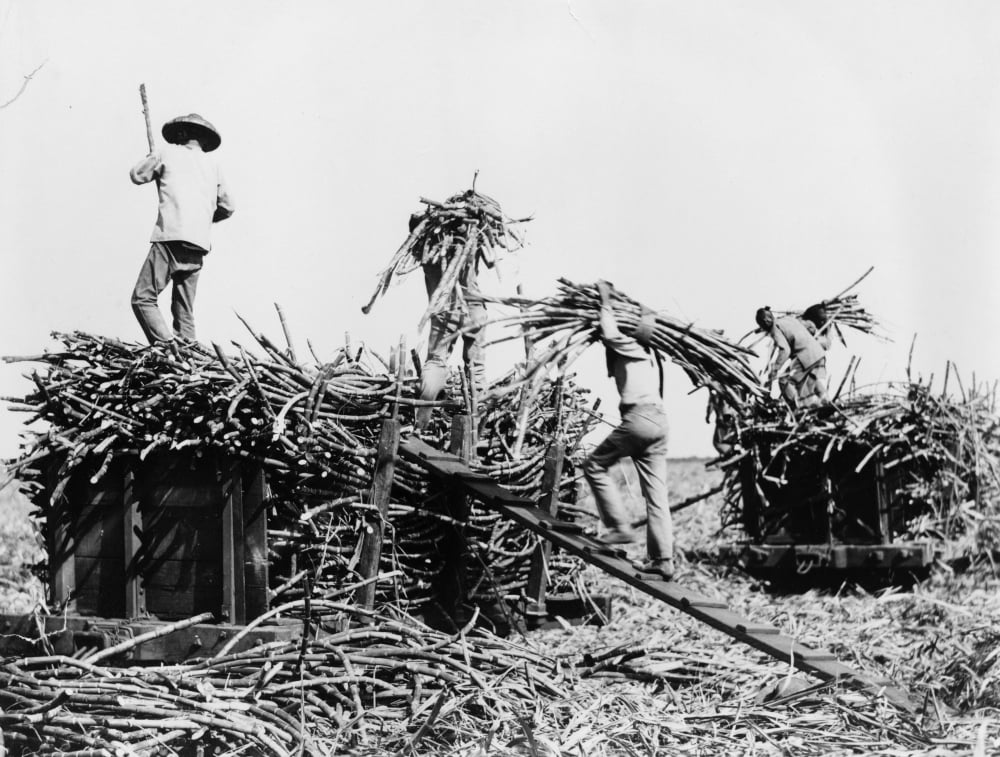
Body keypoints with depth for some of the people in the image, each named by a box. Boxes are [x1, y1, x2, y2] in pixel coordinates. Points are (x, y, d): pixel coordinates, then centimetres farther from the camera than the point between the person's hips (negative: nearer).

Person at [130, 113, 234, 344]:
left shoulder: (167, 152, 8)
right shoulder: (212, 163, 20)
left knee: (142, 299, -6)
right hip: (199, 243, 5)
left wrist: (151, 157, 36)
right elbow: (227, 208, 25)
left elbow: (137, 175, 18)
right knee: (184, 311, 10)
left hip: (171, 237, -5)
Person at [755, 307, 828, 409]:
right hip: (819, 353, 8)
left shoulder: (775, 328, -3)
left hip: (805, 357, -8)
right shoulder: (789, 318, 22)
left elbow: (785, 350, -18)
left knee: (784, 381, 4)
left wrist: (775, 370, -20)